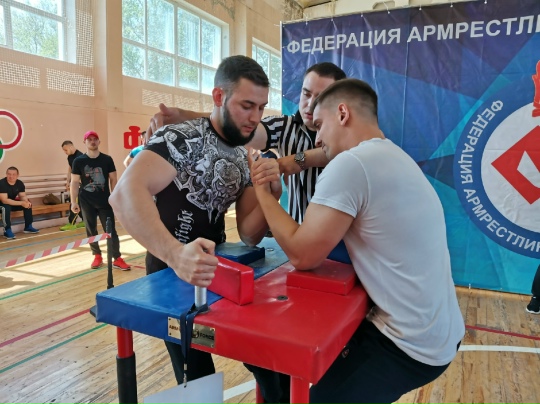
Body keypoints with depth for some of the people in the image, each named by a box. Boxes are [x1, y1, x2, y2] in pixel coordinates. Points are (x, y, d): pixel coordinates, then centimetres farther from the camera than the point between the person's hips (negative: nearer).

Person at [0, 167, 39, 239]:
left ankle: (28, 227, -1)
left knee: (28, 204, -12)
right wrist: (21, 203, -37)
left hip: (12, 202, 6)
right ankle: (7, 230, -28)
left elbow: (22, 196, -3)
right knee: (6, 207, -37)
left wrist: (26, 201, -28)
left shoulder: (20, 183, -8)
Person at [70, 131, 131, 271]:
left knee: (111, 230, -2)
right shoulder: (78, 161, 0)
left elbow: (113, 179, 5)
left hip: (105, 201, 0)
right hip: (86, 202, 1)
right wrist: (74, 201, -4)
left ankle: (117, 259, 3)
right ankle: (97, 256, 23)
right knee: (91, 230, 9)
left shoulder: (107, 159, 1)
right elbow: (75, 182, 1)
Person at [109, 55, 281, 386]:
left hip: (215, 271, 7)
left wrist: (271, 195, -22)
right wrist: (175, 255, -53)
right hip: (172, 275, -7)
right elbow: (125, 194, -38)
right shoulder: (182, 138, -21)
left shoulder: (245, 159, 2)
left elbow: (249, 235, -3)